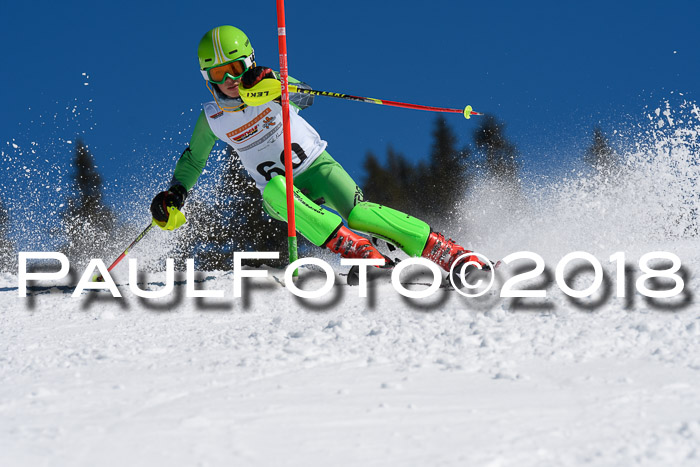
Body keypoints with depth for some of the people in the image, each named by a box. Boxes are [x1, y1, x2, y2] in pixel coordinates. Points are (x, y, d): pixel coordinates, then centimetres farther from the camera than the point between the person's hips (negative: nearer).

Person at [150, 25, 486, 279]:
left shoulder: (267, 87, -12)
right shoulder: (212, 118, -4)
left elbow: (303, 98, -31)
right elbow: (193, 159, 12)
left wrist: (276, 86, -51)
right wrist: (175, 194, -3)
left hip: (318, 166, -2)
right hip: (279, 188, 2)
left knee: (357, 213, -27)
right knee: (275, 191, -35)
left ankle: (452, 255, -28)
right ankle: (355, 248, -44)